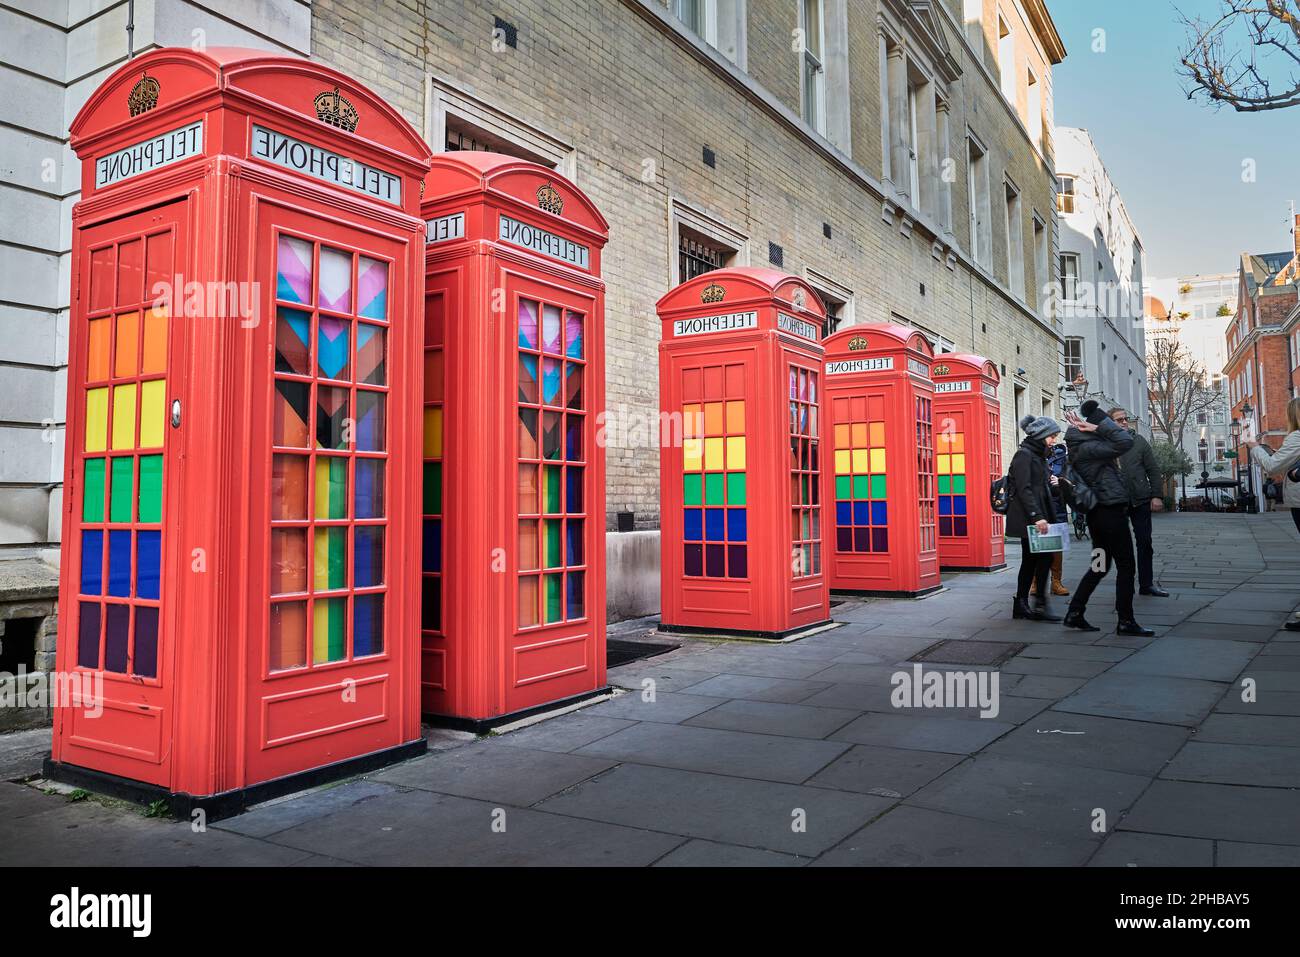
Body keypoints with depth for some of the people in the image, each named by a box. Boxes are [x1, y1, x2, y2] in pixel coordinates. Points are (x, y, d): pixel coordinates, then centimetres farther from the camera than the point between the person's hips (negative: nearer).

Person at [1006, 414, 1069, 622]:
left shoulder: (1037, 455, 19)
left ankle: (1021, 605, 12)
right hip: (1027, 517, -10)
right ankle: (1040, 604, -9)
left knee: (1031, 560, 8)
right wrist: (1037, 517, -24)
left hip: (1034, 517, 10)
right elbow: (1024, 489, -19)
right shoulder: (1024, 454, -11)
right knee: (1044, 556, -11)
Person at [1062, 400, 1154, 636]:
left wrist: (1082, 427, 14)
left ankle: (1074, 613, 15)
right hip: (1111, 512, -10)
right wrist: (1099, 426, -16)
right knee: (1126, 567, 0)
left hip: (1099, 513, 10)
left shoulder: (1082, 446, 12)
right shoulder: (1087, 448, -18)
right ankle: (1125, 622, 7)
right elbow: (1125, 442, -26)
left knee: (1100, 566, 16)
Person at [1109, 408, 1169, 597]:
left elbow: (1154, 470, 5)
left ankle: (1147, 583, 17)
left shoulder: (1139, 441, 5)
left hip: (1141, 501, 3)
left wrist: (1156, 495, -1)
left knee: (1145, 542, 8)